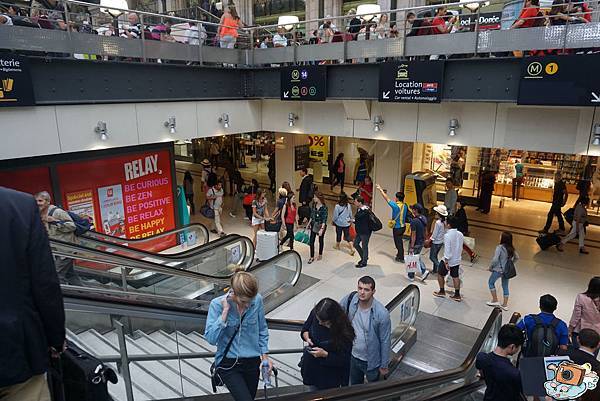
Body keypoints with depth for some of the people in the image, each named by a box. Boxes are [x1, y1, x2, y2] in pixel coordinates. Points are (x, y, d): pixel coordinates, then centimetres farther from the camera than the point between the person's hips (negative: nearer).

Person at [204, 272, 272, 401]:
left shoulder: (257, 300, -11)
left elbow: (262, 329, 4)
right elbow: (211, 338, -21)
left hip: (252, 362, 3)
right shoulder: (217, 304, -16)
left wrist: (265, 355, 2)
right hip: (228, 364, -3)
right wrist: (225, 311, -25)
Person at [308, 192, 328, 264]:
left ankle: (320, 255, 35)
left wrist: (322, 229, -30)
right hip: (314, 225, 4)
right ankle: (312, 257, 9)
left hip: (321, 226, -4)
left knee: (321, 240, 15)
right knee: (311, 241, 0)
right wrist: (309, 224, 11)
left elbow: (324, 219, -23)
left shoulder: (324, 208, -20)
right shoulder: (314, 205, -3)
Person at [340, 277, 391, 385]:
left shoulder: (382, 314, -29)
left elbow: (385, 341, -16)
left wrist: (384, 366, -7)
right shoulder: (350, 300, -19)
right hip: (353, 357, 4)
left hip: (371, 361, -3)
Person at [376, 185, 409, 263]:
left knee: (398, 242, 7)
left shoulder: (396, 206, -24)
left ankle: (401, 258, 17)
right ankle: (400, 253, 39)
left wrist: (381, 190, -7)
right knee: (400, 241, 23)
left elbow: (387, 199, -16)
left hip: (397, 228, -7)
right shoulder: (405, 206, -3)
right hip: (403, 226, 7)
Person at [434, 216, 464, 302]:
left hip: (448, 260, -6)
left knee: (440, 274, 14)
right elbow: (461, 248, 8)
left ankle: (442, 292, 23)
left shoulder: (447, 235, -24)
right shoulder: (460, 234, -1)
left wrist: (446, 262, -19)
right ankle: (457, 295, 17)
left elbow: (447, 250, -24)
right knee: (456, 277, 14)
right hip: (457, 260, 6)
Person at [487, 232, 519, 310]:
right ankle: (505, 305, 22)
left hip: (498, 270, -6)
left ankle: (495, 301, 20)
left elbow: (495, 259, -24)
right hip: (507, 270, 6)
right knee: (505, 287, 16)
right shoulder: (511, 248, -1)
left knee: (491, 282, 17)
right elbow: (516, 257, 12)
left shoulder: (500, 247, -22)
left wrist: (490, 267, -9)